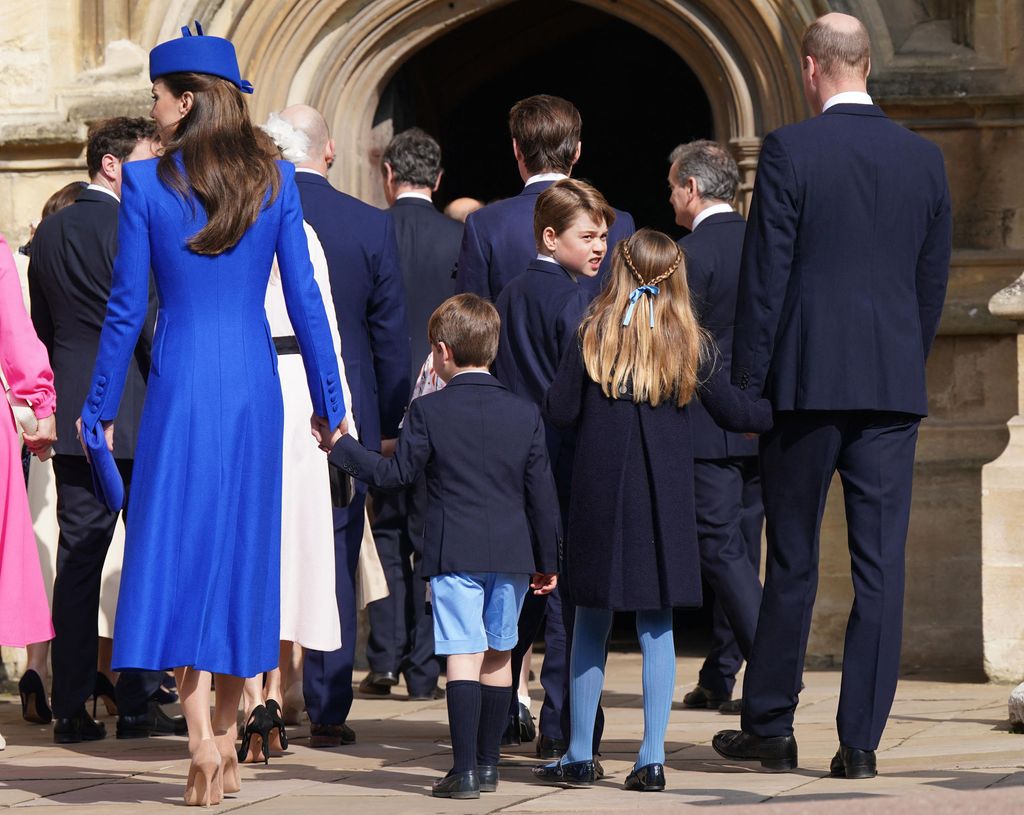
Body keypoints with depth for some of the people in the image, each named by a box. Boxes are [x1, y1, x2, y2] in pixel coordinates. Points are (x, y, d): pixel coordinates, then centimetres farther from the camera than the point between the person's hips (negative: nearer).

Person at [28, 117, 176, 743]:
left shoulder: (50, 233, 10)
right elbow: (153, 322, -15)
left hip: (74, 418, 6)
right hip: (140, 417, -6)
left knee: (78, 562, 6)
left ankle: (72, 708, 5)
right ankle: (139, 702, 4)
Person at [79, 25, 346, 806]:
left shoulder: (146, 183, -6)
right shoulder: (276, 179, 1)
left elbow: (126, 307, -3)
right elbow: (305, 298, 2)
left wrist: (99, 408, 7)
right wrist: (331, 403, 10)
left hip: (183, 384, -3)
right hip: (255, 386, 3)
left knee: (179, 548, 0)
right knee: (242, 550, 11)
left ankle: (203, 741, -15)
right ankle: (227, 741, 16)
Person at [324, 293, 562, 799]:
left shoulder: (428, 411, -5)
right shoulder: (525, 415, 5)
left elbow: (396, 474, -3)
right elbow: (542, 495, 7)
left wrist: (341, 448, 8)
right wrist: (547, 561, 15)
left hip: (454, 553, -3)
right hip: (511, 554, 3)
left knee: (464, 656, -7)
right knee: (497, 656, 14)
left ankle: (464, 771, -13)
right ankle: (487, 764, 21)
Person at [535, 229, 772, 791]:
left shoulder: (593, 337, -3)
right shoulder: (689, 343, -1)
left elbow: (559, 413, -4)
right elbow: (733, 413, 4)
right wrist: (777, 414, 23)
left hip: (598, 493, 0)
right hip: (663, 502, 0)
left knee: (591, 623, 9)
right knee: (656, 627, 4)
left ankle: (580, 756, 12)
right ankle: (651, 759, 0)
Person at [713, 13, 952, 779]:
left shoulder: (790, 151, -7)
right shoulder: (924, 157, 6)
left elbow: (764, 277, -7)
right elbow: (934, 281, 10)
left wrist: (747, 387, -1)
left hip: (807, 381, -3)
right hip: (894, 386, 3)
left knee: (792, 563, 7)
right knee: (881, 565, 2)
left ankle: (770, 727, 16)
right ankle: (861, 739, 2)